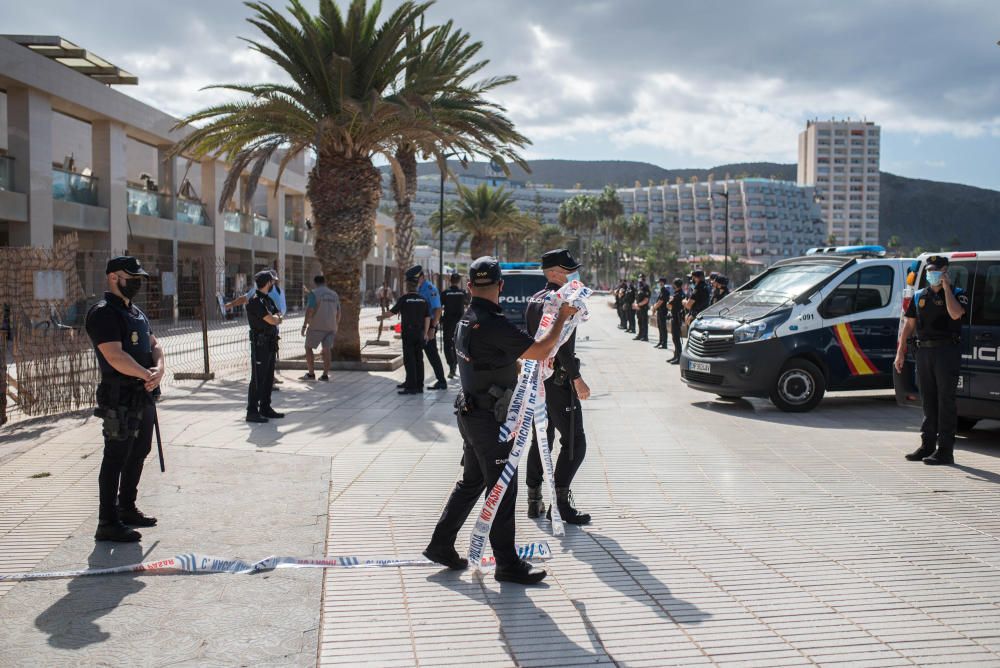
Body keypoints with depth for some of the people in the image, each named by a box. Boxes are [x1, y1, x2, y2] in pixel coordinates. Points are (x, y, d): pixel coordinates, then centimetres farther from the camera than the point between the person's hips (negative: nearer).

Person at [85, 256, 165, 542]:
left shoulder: (136, 312, 16)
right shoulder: (103, 313, -14)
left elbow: (154, 344, 11)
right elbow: (115, 357, -24)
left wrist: (159, 370, -9)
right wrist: (147, 375, -17)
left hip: (144, 395, 9)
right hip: (120, 399, -9)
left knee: (138, 454, 17)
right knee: (116, 458, -5)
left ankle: (127, 509, 31)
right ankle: (108, 523, 1)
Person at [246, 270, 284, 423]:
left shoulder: (268, 300, 15)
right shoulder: (255, 301, -15)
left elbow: (279, 318, 11)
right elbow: (272, 320, -19)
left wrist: (274, 318, -10)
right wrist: (276, 317, 2)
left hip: (270, 344, 9)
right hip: (260, 343, -9)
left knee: (268, 378, 13)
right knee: (257, 379, -8)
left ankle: (265, 409, 21)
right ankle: (252, 412, -6)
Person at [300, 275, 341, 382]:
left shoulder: (314, 293, -6)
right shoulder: (334, 295, 11)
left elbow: (310, 310, -14)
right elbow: (338, 313, 14)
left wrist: (304, 326, -12)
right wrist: (336, 327, 23)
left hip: (316, 326, -5)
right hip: (330, 327, 5)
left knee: (308, 347, 7)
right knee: (327, 349, 8)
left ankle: (311, 373, 4)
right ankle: (325, 374, 5)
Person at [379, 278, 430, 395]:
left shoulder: (404, 298, -7)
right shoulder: (423, 300, 7)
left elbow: (392, 312, -4)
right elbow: (427, 317, 5)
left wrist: (381, 317, 14)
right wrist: (425, 333, 8)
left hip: (408, 333, -5)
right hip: (420, 333, 5)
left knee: (409, 360, -3)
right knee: (418, 359, 9)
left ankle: (411, 386, -7)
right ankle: (419, 385, 14)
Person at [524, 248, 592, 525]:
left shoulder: (534, 300, 12)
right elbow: (562, 345, -24)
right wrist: (577, 379, -21)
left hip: (537, 377, 9)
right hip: (557, 380, -9)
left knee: (541, 439, 15)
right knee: (574, 442, -4)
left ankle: (534, 501, 19)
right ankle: (560, 503, -6)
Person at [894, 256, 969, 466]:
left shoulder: (957, 294, 0)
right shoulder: (919, 296, 15)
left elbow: (955, 313, -22)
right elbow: (909, 325, 16)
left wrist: (946, 288, -14)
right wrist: (900, 352, 10)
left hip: (947, 351, -5)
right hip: (924, 351, 5)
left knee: (946, 401, -5)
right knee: (928, 401, 11)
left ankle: (945, 450, -3)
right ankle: (927, 445, 18)